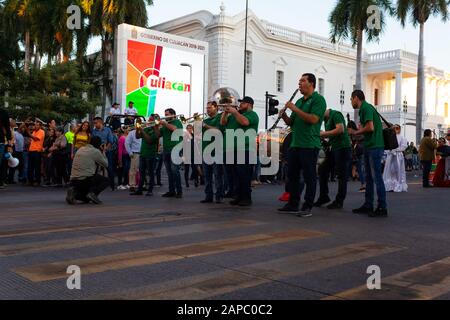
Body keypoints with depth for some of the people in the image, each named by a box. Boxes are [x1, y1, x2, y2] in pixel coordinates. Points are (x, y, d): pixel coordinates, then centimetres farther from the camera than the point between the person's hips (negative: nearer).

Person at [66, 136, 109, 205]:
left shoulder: (80, 149, 17)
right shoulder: (96, 151, -5)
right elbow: (105, 164, 4)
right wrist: (103, 152, 17)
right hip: (85, 180, -7)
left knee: (86, 199, 27)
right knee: (106, 181, 16)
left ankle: (74, 192, -3)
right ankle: (93, 193, -8)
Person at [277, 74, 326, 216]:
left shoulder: (318, 99, -4)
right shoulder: (300, 101, 20)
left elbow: (313, 119, -18)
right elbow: (292, 122, 21)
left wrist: (295, 109, -15)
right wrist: (284, 115, 1)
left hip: (310, 145, -8)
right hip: (295, 144, 8)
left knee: (309, 176, -1)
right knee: (292, 174, 10)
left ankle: (308, 207, 5)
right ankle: (293, 204, 20)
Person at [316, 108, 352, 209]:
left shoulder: (335, 114, -11)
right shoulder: (326, 119, 17)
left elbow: (341, 129, -24)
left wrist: (323, 133, -17)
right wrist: (322, 135, 3)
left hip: (343, 148, -10)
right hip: (334, 148, 10)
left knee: (342, 176, -2)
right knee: (323, 171, 7)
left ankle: (339, 202, 4)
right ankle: (324, 197, 15)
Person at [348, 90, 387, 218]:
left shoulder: (366, 108, -11)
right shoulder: (364, 109, 19)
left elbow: (370, 127, -20)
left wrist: (355, 132, -8)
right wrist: (356, 131, 13)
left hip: (374, 147, -10)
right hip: (369, 147, 10)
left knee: (377, 177, -8)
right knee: (369, 177, 12)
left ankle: (382, 208, -5)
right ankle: (368, 206, 17)